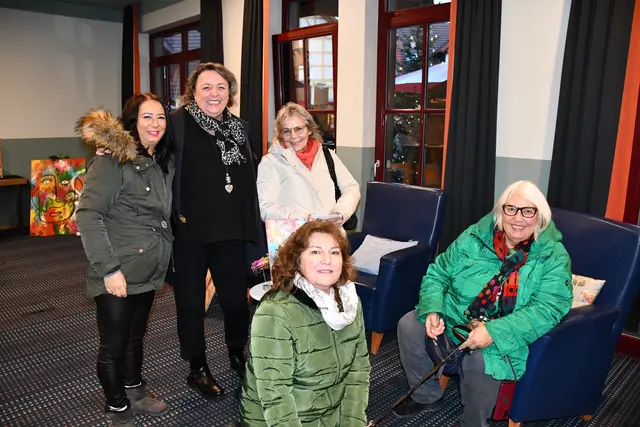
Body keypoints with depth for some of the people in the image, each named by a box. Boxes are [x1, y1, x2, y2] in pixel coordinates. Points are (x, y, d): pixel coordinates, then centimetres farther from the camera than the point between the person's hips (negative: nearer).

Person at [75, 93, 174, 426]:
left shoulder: (163, 161, 8)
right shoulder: (112, 159, -15)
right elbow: (87, 215, -20)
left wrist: (163, 261, 3)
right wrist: (109, 269, -22)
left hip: (149, 271, 7)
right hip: (118, 275, -7)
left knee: (136, 337, 22)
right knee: (114, 346, 8)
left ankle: (135, 393, 41)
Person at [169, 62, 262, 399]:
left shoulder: (239, 127, 10)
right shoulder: (177, 122, -7)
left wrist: (252, 227, 12)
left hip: (232, 231, 5)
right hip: (189, 232, -4)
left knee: (236, 298, 14)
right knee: (191, 301, 11)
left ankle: (237, 354, 39)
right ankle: (197, 368, 29)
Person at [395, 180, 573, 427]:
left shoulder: (553, 256, -9)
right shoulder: (474, 237, -1)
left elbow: (548, 308, -20)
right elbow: (438, 273, 4)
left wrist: (495, 332, -31)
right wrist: (432, 310, -16)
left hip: (504, 336, -3)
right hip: (454, 317, 4)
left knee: (482, 360, -33)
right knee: (409, 326, -14)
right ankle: (427, 396, 13)